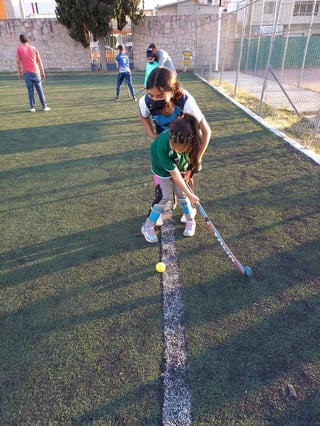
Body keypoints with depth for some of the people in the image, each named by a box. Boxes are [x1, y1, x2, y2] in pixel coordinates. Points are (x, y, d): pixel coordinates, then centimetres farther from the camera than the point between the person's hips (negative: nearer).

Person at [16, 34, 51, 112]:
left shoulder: (19, 49, 3)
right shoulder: (33, 48, 7)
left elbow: (18, 62, -1)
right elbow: (39, 61, 5)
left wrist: (19, 73, 6)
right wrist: (42, 72, 10)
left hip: (26, 73, -1)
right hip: (35, 71, 1)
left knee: (30, 90, 2)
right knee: (39, 89, 5)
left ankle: (32, 107, -3)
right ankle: (44, 106, 4)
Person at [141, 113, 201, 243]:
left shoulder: (190, 139, -35)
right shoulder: (162, 146, -43)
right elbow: (175, 175, -33)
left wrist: (189, 170, -4)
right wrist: (190, 196, -26)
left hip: (181, 165, 3)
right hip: (162, 168, -3)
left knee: (181, 193, 2)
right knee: (164, 196, -6)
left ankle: (191, 221, 24)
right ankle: (147, 227, 9)